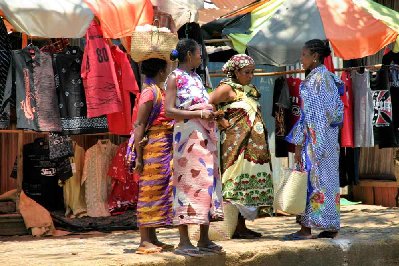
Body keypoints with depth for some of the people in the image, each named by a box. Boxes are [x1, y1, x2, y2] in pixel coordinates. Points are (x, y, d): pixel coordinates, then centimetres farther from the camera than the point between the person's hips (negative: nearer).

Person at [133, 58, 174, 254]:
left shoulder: (159, 91, 15)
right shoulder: (150, 92, -12)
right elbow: (139, 125, -16)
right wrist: (139, 157, -19)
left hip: (165, 147, 9)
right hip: (154, 146, -9)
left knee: (160, 190, 11)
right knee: (151, 191, -6)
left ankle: (152, 238, 17)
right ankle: (144, 241, -2)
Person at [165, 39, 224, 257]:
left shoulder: (196, 77, 19)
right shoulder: (175, 78, -3)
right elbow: (169, 111, -13)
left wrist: (211, 112, 7)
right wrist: (199, 113, -16)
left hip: (207, 136, 8)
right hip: (188, 135, -8)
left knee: (208, 181, 6)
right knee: (188, 182, -8)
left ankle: (204, 239, 12)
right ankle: (184, 242, -5)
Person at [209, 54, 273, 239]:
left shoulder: (250, 90, 18)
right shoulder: (228, 88, -7)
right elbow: (208, 105, -18)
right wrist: (224, 124, -15)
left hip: (253, 144, 9)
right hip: (237, 144, -9)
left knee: (252, 181, 7)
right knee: (239, 182, -9)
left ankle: (242, 226, 12)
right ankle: (238, 228, -7)